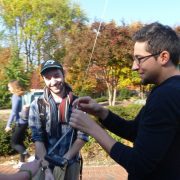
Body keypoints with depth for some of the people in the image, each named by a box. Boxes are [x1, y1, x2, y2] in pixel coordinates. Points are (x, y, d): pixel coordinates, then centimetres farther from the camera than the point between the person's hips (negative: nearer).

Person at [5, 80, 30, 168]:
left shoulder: (16, 96, -14)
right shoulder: (22, 95, 10)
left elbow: (14, 112, -19)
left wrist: (8, 125, -16)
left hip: (20, 123, -9)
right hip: (23, 122, 9)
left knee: (14, 143, -2)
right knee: (19, 142, 15)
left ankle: (29, 157, -7)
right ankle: (22, 161, 23)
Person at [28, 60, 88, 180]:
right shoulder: (37, 105, -6)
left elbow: (83, 136, -6)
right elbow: (37, 138, -9)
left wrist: (64, 159, -12)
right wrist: (47, 169, -17)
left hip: (70, 164, 0)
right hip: (44, 163, 0)